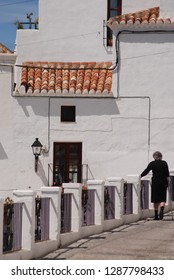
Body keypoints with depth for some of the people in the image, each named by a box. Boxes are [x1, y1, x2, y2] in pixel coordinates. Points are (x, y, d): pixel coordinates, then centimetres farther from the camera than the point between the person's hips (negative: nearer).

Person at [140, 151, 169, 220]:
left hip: (155, 182, 0)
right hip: (163, 182, 0)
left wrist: (139, 176, 4)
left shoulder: (152, 163, -3)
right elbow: (167, 175, 3)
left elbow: (146, 171, -5)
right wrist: (167, 182, 16)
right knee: (162, 199, 3)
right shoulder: (164, 163, 0)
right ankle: (162, 209, -26)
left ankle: (156, 216, 11)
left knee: (155, 200, 8)